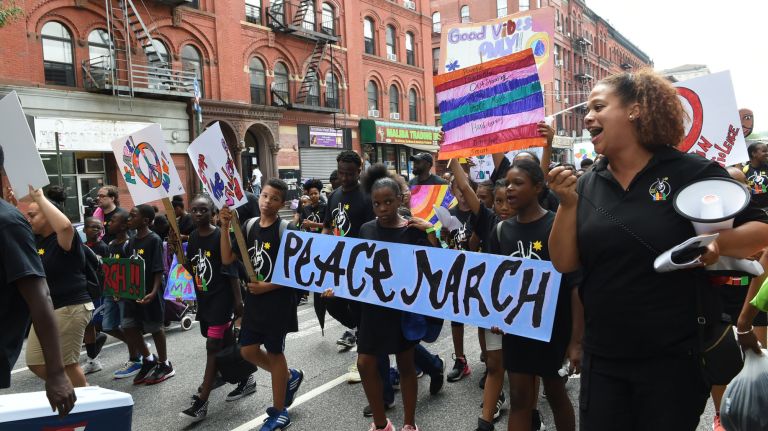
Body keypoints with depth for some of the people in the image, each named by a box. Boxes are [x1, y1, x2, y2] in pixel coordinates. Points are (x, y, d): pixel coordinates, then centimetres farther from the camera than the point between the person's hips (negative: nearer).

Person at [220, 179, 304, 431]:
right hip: (253, 299, 6)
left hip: (278, 300, -6)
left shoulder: (286, 229, -13)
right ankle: (290, 377, 33)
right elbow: (227, 259, 0)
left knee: (274, 352, 4)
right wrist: (225, 227, -9)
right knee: (248, 350, 8)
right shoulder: (249, 227, 5)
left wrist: (268, 286, -18)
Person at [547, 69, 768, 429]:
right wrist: (568, 204, -12)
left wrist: (718, 243, -24)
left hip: (673, 357, -3)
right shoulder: (586, 186, 3)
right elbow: (564, 264, 0)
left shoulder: (693, 172, -8)